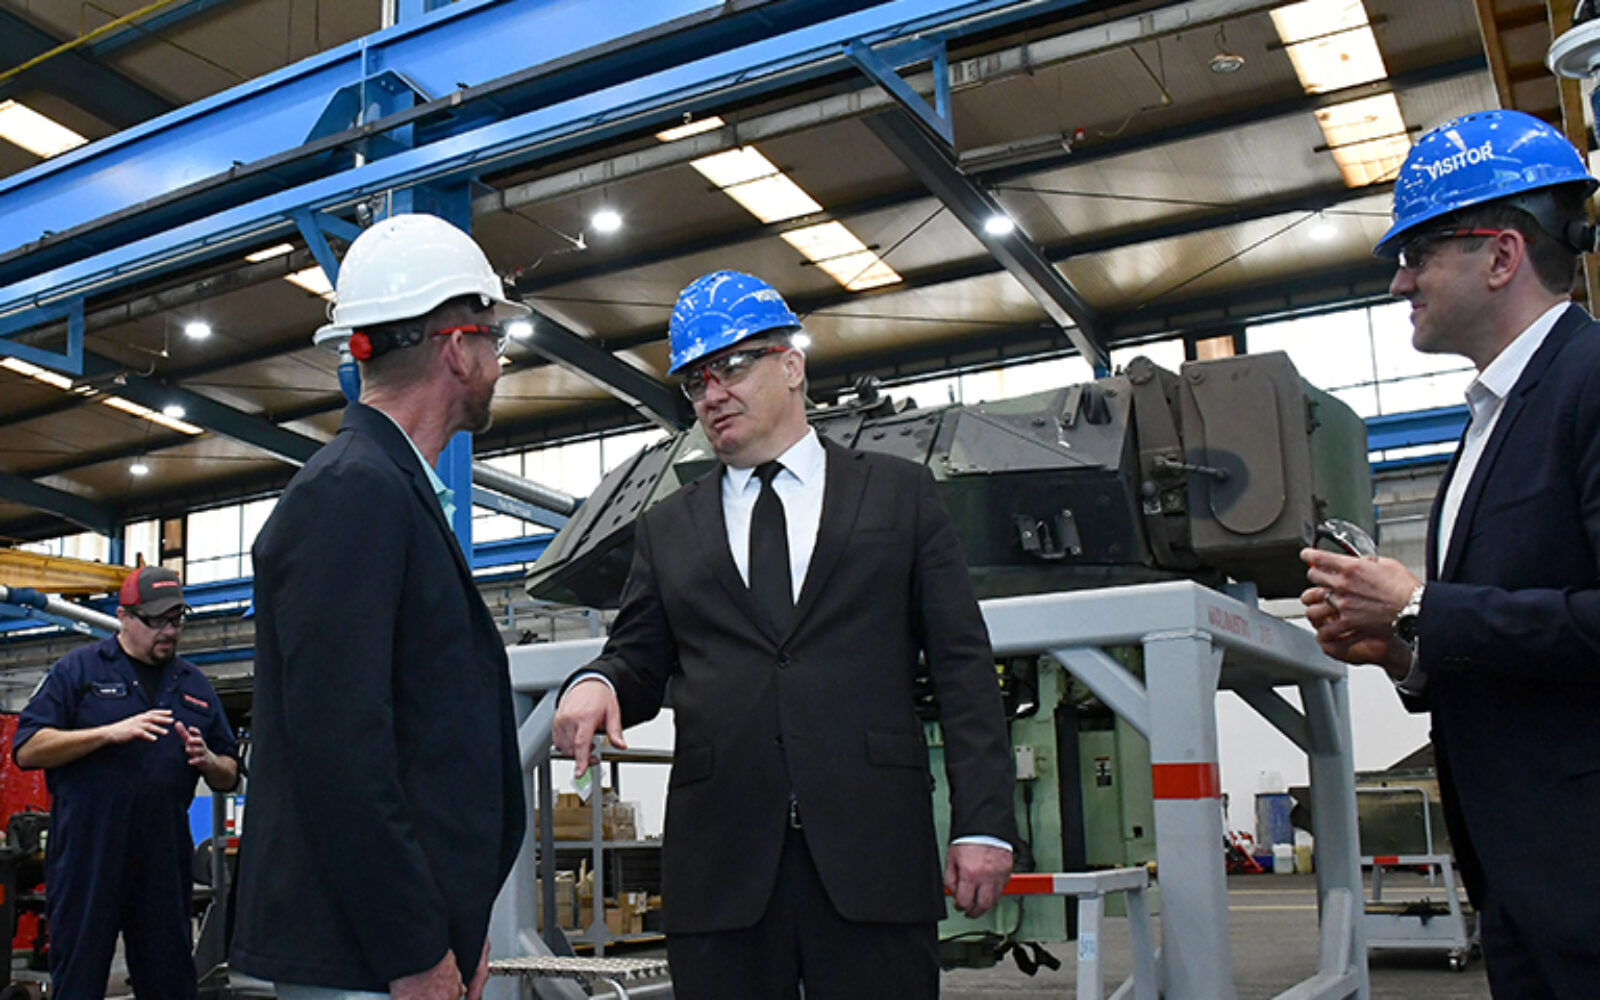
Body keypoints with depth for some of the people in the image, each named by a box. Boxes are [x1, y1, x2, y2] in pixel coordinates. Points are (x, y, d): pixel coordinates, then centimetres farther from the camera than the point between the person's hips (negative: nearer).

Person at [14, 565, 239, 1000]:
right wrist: (110, 732, -15)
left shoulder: (194, 684, 16)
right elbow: (27, 750, -5)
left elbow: (229, 777, 17)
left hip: (165, 864, 4)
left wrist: (208, 762, -6)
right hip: (86, 861, -3)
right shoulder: (78, 668, 5)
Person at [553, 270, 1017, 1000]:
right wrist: (596, 686, -11)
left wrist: (984, 823, -4)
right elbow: (638, 661, 14)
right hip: (719, 867, 2)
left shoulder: (899, 494, 9)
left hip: (871, 854, -1)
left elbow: (962, 665, 4)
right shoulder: (667, 529, 16)